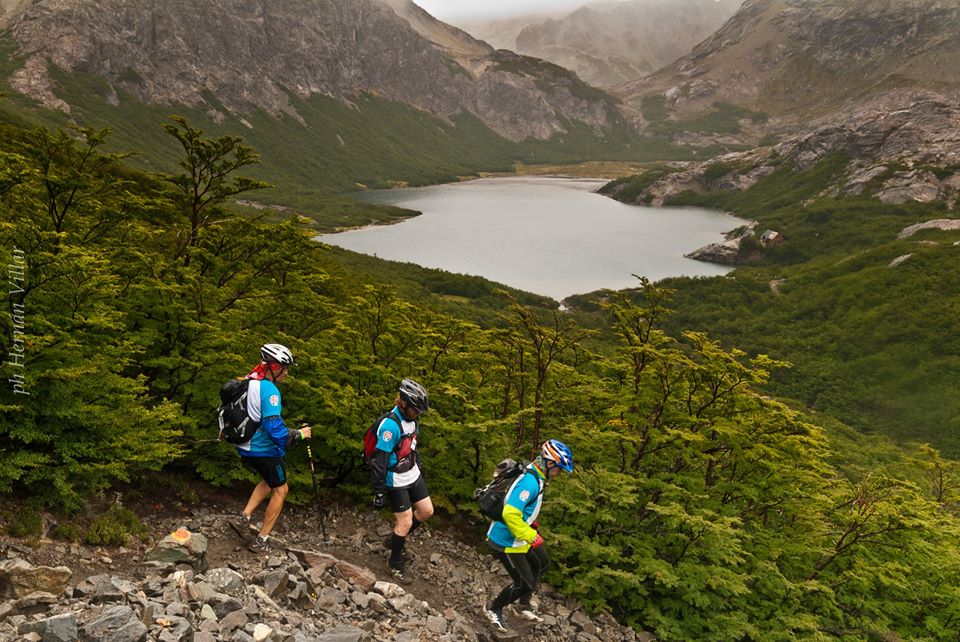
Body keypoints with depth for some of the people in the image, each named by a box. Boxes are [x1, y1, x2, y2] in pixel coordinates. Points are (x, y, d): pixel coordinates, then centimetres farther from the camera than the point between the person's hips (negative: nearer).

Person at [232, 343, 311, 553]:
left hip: (246, 448, 8)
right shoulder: (269, 390, -24)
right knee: (280, 490, 10)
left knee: (269, 481, 29)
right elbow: (274, 428, -30)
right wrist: (299, 434, -17)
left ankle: (243, 518, 18)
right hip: (264, 450, -8)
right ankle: (261, 540, 13)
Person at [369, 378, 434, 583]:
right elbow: (379, 460, -27)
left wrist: (420, 465, 24)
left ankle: (396, 538, 32)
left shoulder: (411, 418, -3)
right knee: (406, 522, -1)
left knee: (426, 511, 13)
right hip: (396, 482, -8)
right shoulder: (391, 425, -29)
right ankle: (395, 564, 20)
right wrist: (379, 492, -24)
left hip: (413, 475, 8)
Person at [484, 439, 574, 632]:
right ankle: (494, 609, 24)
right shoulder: (530, 482, -30)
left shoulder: (535, 477, 2)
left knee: (542, 562, 23)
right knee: (524, 583, 2)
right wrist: (530, 536, -28)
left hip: (517, 536, 10)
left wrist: (531, 522, 17)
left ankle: (525, 604, 35)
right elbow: (510, 514, -37)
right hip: (506, 541, -10)